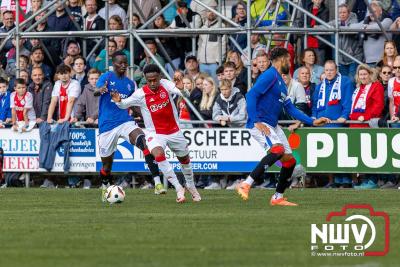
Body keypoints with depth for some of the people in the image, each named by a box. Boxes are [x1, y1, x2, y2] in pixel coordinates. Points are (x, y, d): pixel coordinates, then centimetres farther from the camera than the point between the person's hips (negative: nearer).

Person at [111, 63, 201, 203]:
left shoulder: (165, 84, -13)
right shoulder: (141, 94, -16)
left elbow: (186, 95, -21)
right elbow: (124, 104, -5)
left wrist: (182, 89, -44)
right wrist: (118, 101, -29)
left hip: (174, 131, 3)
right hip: (155, 133, -3)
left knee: (185, 159, 20)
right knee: (159, 155, -31)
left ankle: (191, 186, 48)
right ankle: (179, 188, -21)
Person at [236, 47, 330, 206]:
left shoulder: (281, 82, 21)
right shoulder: (270, 76, -10)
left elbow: (290, 109, 25)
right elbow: (251, 96, -20)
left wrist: (312, 122, 19)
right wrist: (257, 122, -26)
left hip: (272, 126, 10)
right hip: (260, 124, -10)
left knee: (290, 160, 10)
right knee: (278, 150, -32)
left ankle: (277, 198, 22)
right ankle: (245, 185, -33)